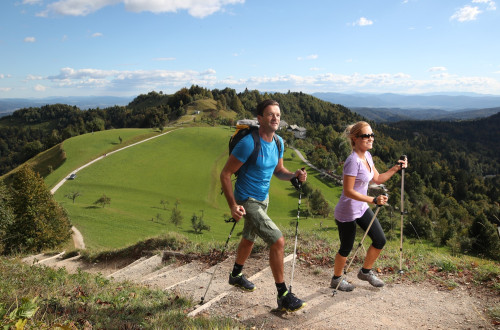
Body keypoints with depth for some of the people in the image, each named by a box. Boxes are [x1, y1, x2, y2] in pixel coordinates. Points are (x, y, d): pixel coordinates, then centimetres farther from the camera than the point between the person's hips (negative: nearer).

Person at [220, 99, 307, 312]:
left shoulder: (278, 142, -1)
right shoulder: (249, 143, -25)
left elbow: (278, 171, 11)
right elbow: (225, 174, -21)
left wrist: (295, 175, -11)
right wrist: (233, 205, -28)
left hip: (263, 198, 9)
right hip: (248, 202, -9)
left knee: (249, 238, 26)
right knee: (278, 241, -15)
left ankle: (236, 275, 51)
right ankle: (283, 296, -1)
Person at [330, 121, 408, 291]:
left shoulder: (367, 156, 3)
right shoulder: (353, 161, -25)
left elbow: (378, 179, 13)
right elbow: (348, 191, -27)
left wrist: (396, 168, 2)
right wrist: (373, 200, -30)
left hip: (362, 209, 9)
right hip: (347, 213, -9)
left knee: (380, 240, 12)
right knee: (346, 248, 8)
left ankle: (366, 272, 35)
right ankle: (336, 279, 32)